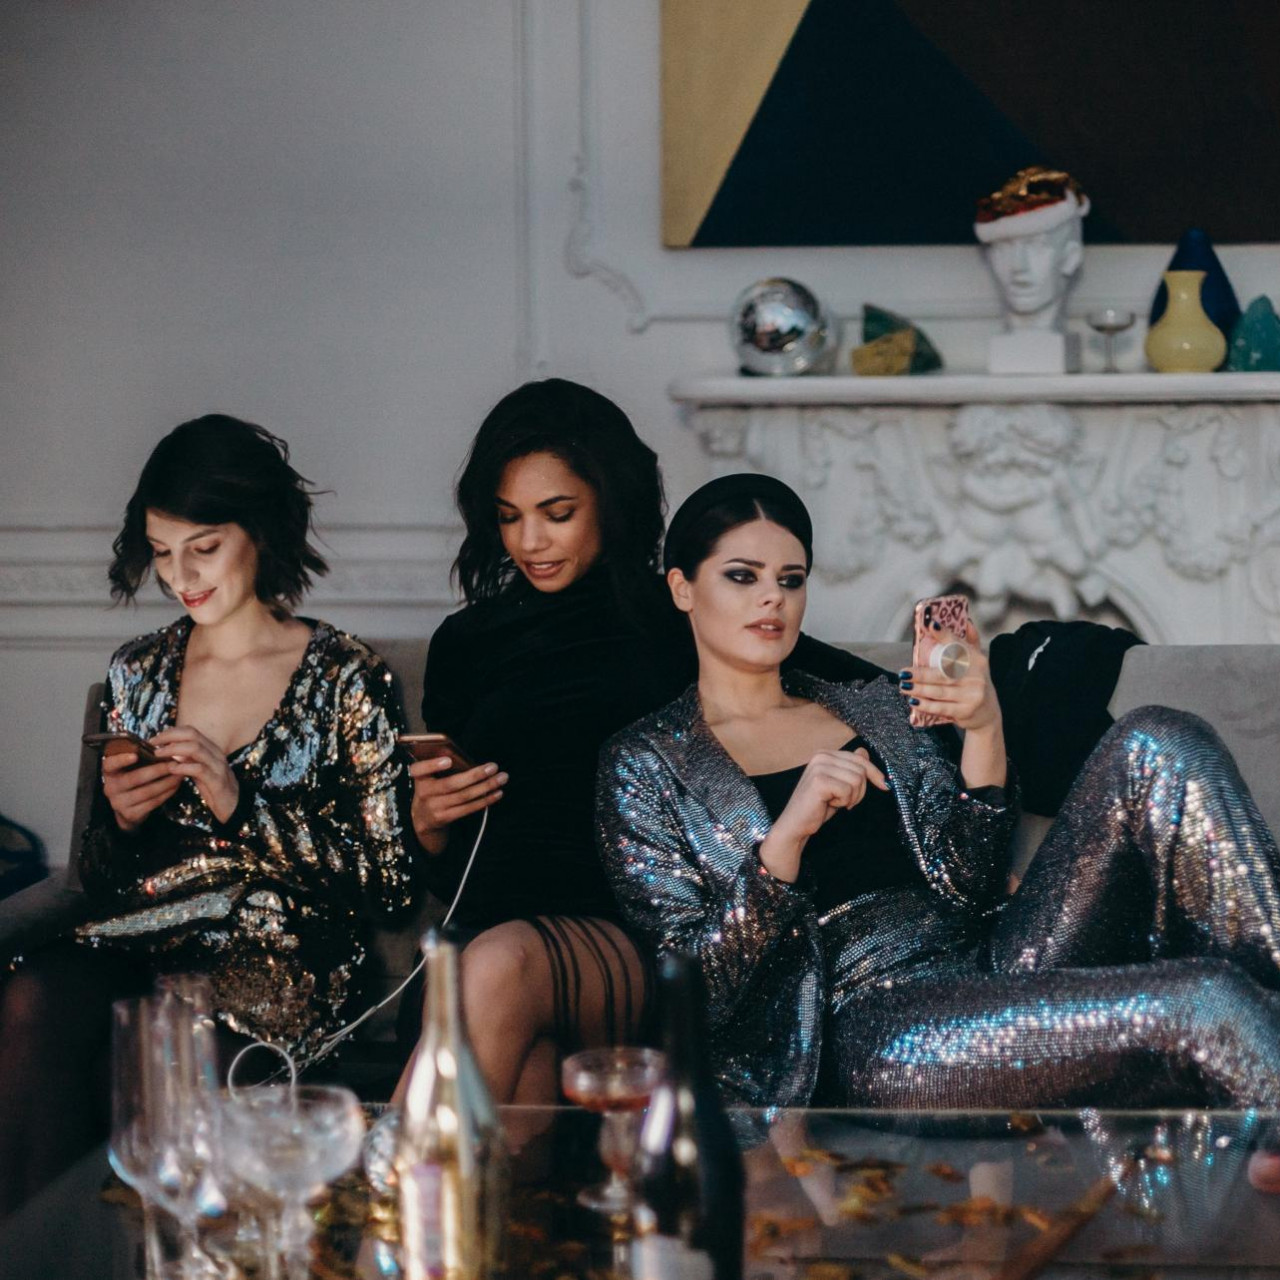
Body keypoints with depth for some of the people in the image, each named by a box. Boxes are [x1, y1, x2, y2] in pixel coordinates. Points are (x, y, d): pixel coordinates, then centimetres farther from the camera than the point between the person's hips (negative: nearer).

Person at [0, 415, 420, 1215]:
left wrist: (242, 807, -12)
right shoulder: (139, 675, 16)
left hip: (280, 963, -4)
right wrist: (121, 823, -4)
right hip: (140, 941, 4)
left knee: (132, 1053, -34)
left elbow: (392, 878, -3)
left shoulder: (345, 680, 2)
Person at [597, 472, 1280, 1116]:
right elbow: (699, 990, -2)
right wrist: (786, 835, -16)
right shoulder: (646, 765, 8)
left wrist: (983, 729, -5)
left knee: (1157, 745, -18)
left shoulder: (877, 707, 22)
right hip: (866, 1029, -6)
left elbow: (965, 886, 10)